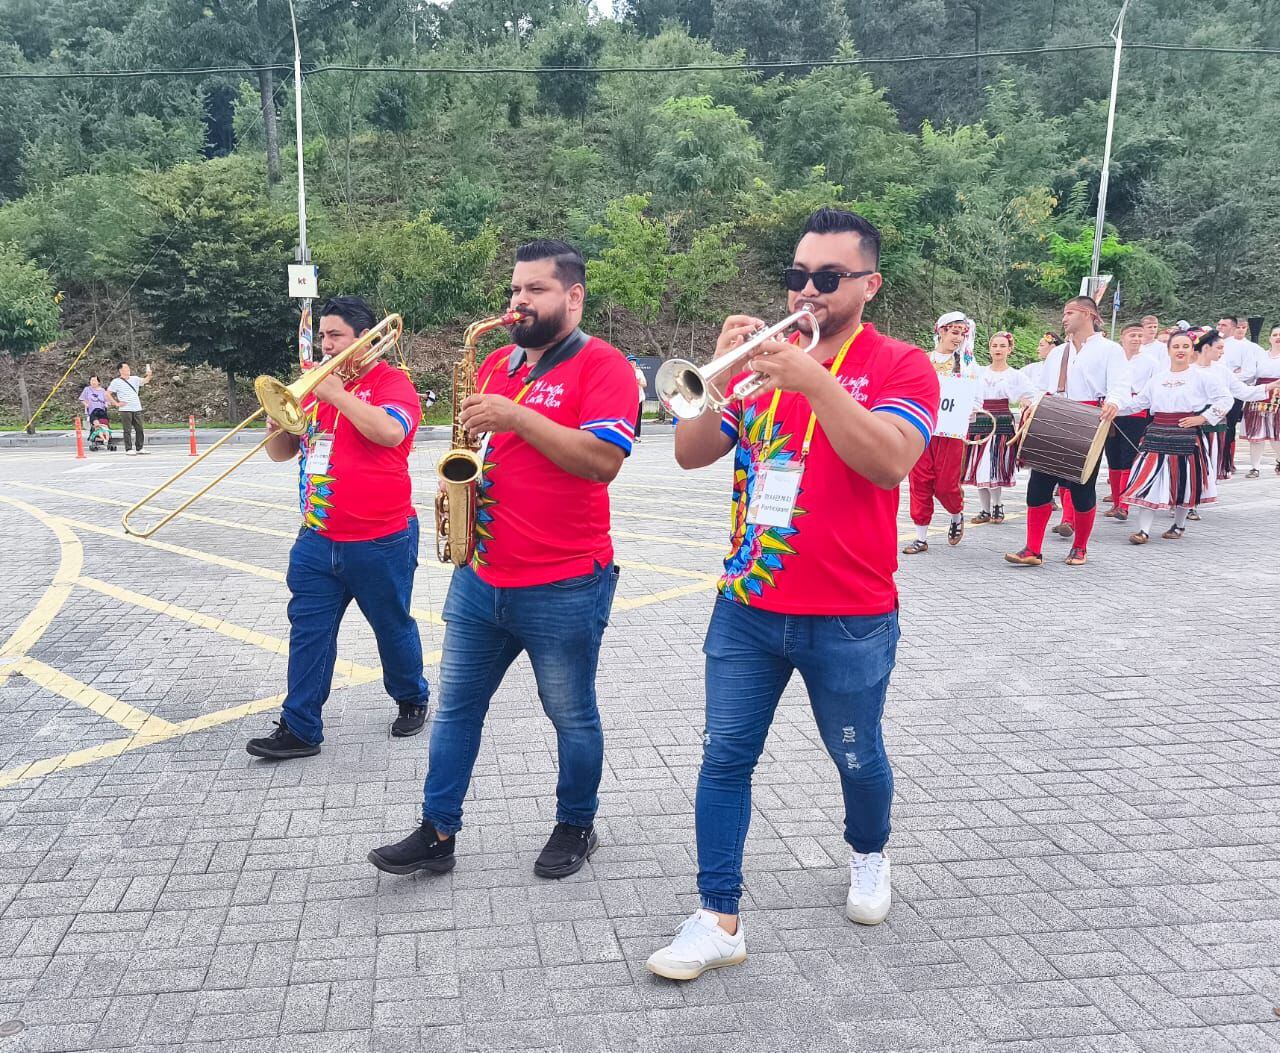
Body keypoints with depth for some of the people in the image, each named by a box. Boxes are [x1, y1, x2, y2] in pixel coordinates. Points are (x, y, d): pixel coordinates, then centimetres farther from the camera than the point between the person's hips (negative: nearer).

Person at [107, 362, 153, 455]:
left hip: (137, 409, 4)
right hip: (125, 410, -4)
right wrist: (116, 403, -6)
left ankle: (139, 448, 15)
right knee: (127, 430, -3)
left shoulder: (135, 379, 13)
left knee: (139, 429, 6)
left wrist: (149, 375, -19)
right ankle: (128, 449, 2)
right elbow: (107, 394, -1)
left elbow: (145, 381, 1)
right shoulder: (116, 382, 0)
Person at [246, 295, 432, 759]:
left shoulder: (391, 382, -7)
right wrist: (279, 425, -7)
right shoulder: (317, 387, 12)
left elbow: (390, 431, -29)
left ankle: (412, 699, 33)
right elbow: (281, 453, 14)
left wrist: (337, 394, -22)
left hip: (380, 542, -5)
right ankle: (300, 729, 10)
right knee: (308, 632, 4)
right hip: (318, 541, 6)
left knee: (393, 627, 11)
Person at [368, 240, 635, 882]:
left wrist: (518, 417, -23)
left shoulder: (601, 365, -9)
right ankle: (437, 834, 23)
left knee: (572, 718, 10)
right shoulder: (497, 363, 12)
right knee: (455, 707, 11)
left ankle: (576, 827, 30)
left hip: (565, 588, -6)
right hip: (479, 576, 7)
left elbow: (603, 461, -21)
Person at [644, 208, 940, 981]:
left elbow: (890, 463, -23)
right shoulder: (763, 359, 6)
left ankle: (869, 855, 45)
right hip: (746, 605, 4)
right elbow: (691, 454, -1)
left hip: (850, 619, -3)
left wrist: (817, 381, -29)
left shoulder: (901, 366, -6)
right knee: (726, 756, 2)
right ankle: (719, 920, 11)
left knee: (857, 757, 15)